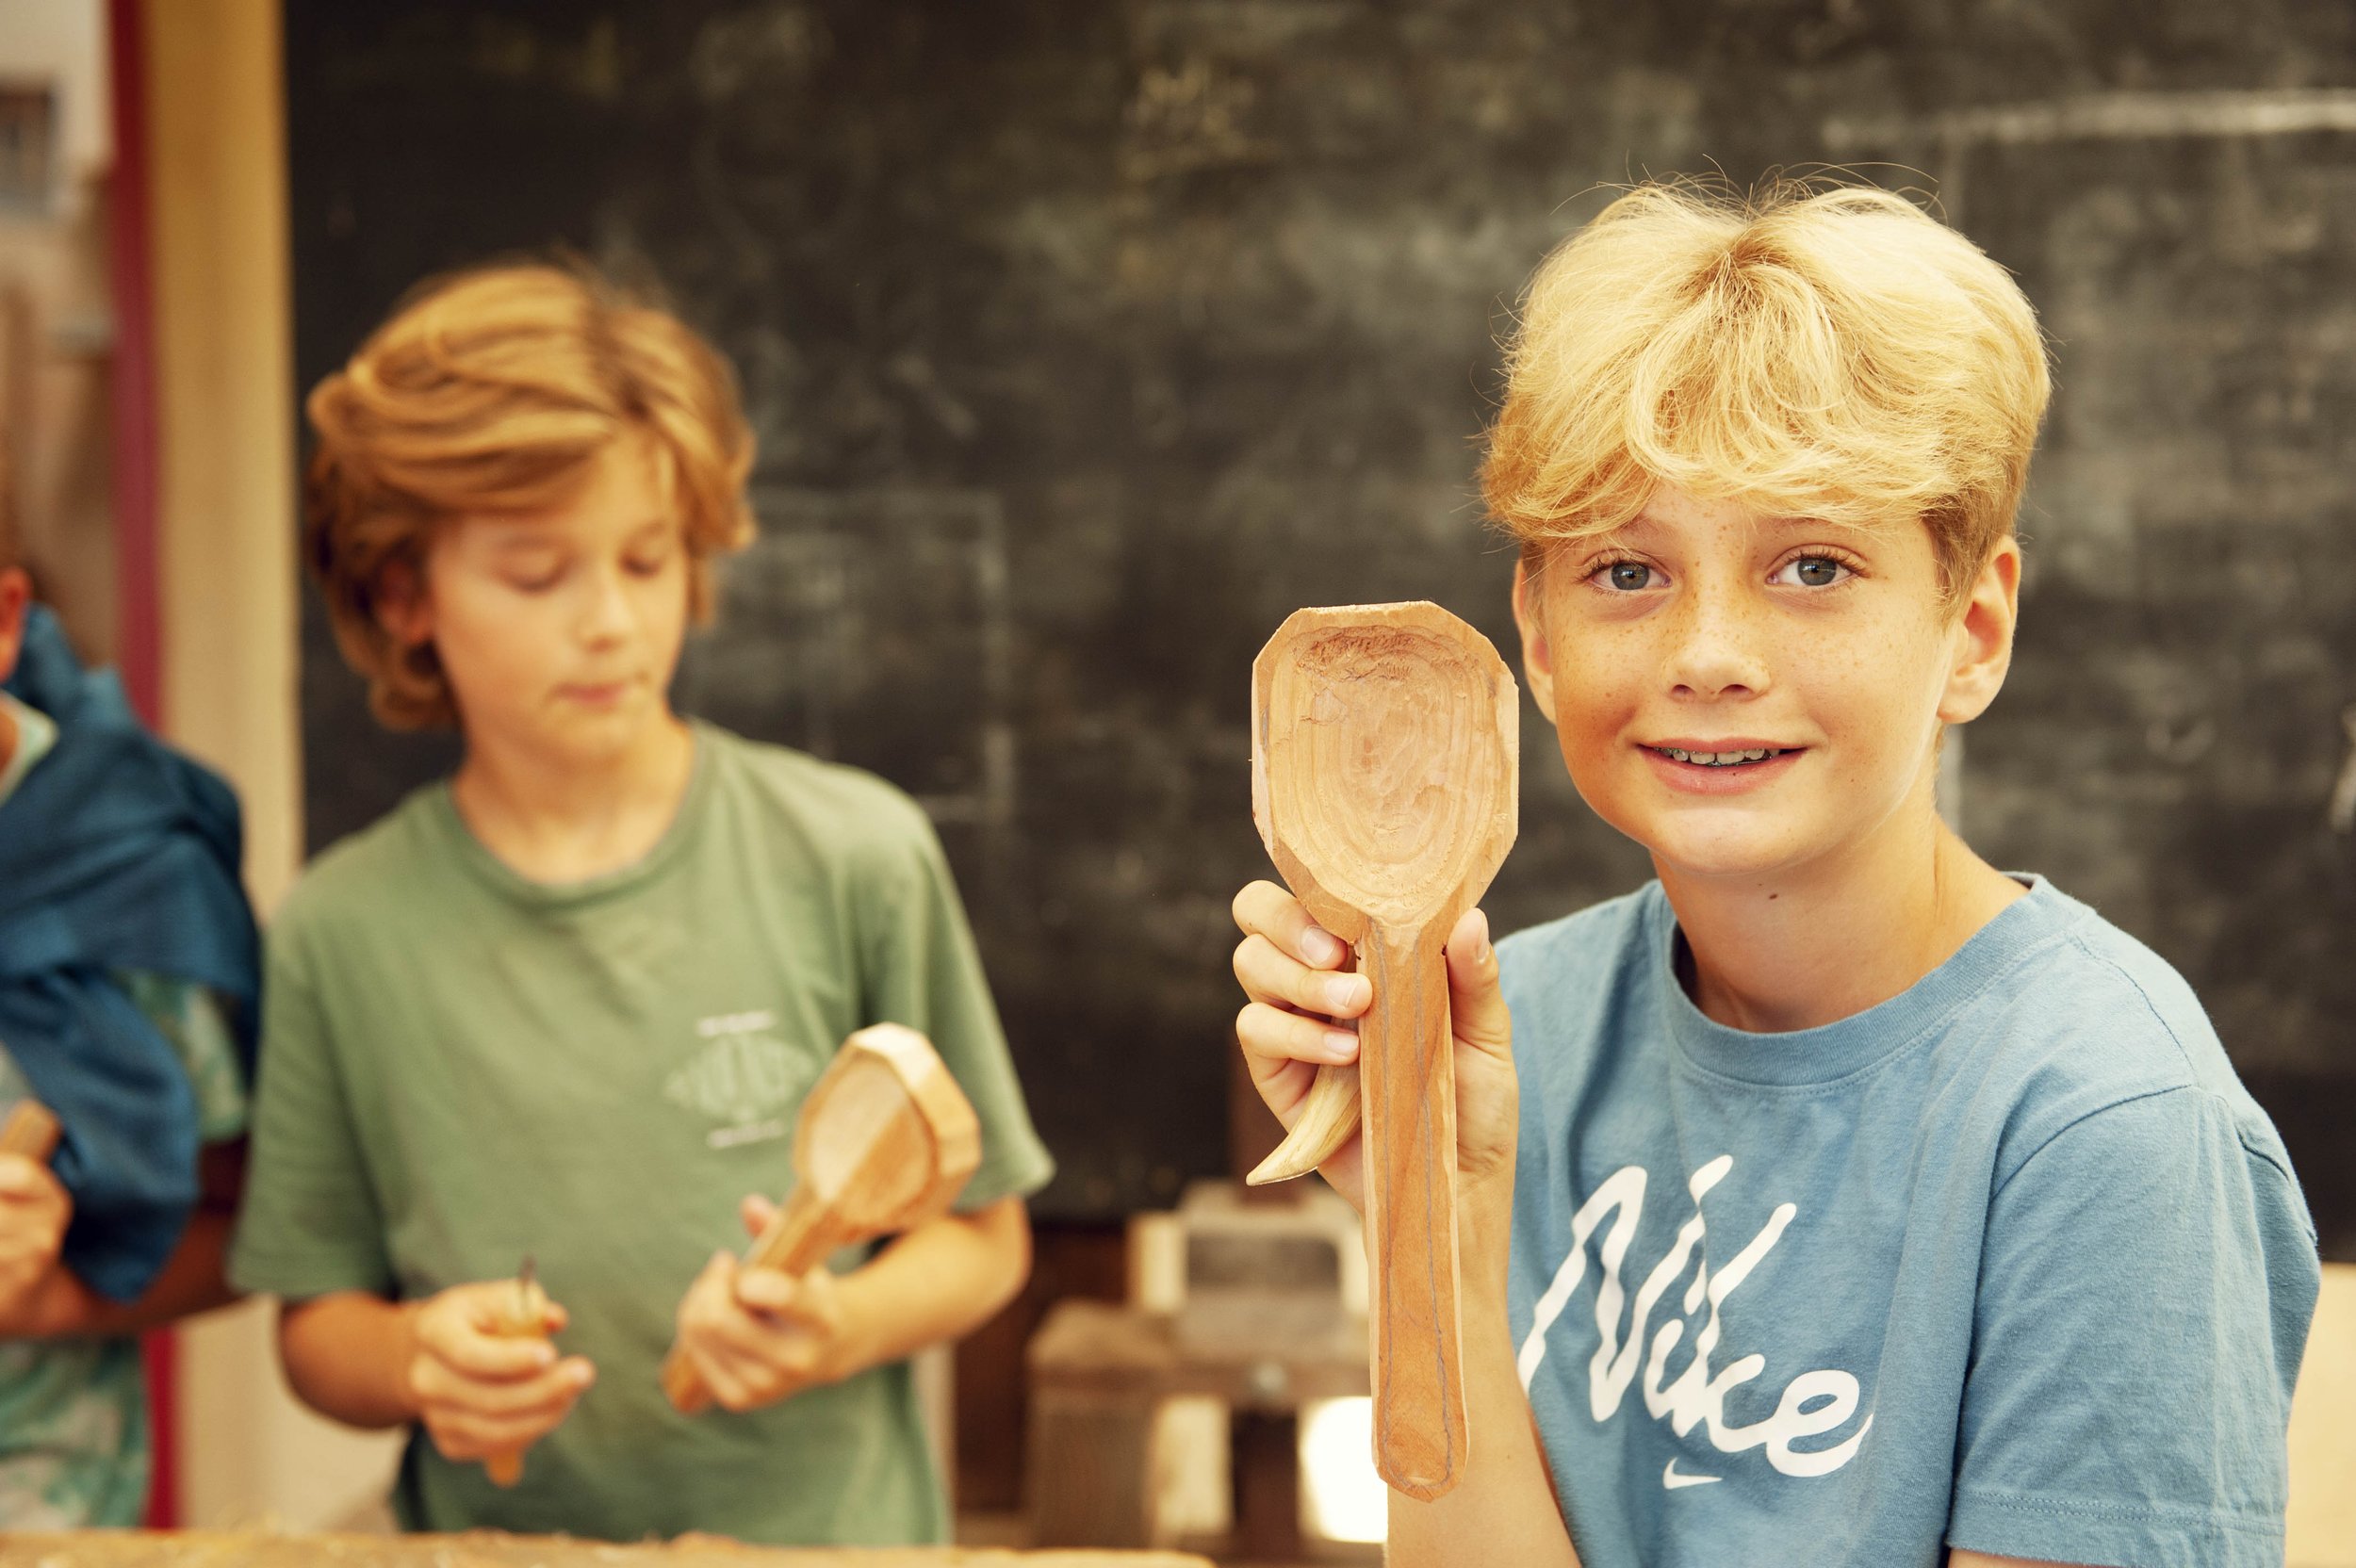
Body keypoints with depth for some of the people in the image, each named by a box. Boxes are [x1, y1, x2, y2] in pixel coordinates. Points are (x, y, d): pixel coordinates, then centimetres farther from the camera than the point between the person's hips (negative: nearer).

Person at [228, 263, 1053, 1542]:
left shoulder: (855, 857, -2)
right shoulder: (342, 933, 0)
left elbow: (982, 1235, 6)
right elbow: (314, 1319, 9)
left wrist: (840, 1331, -11)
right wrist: (415, 1360, -10)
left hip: (827, 1532, 0)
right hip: (496, 1541, 1)